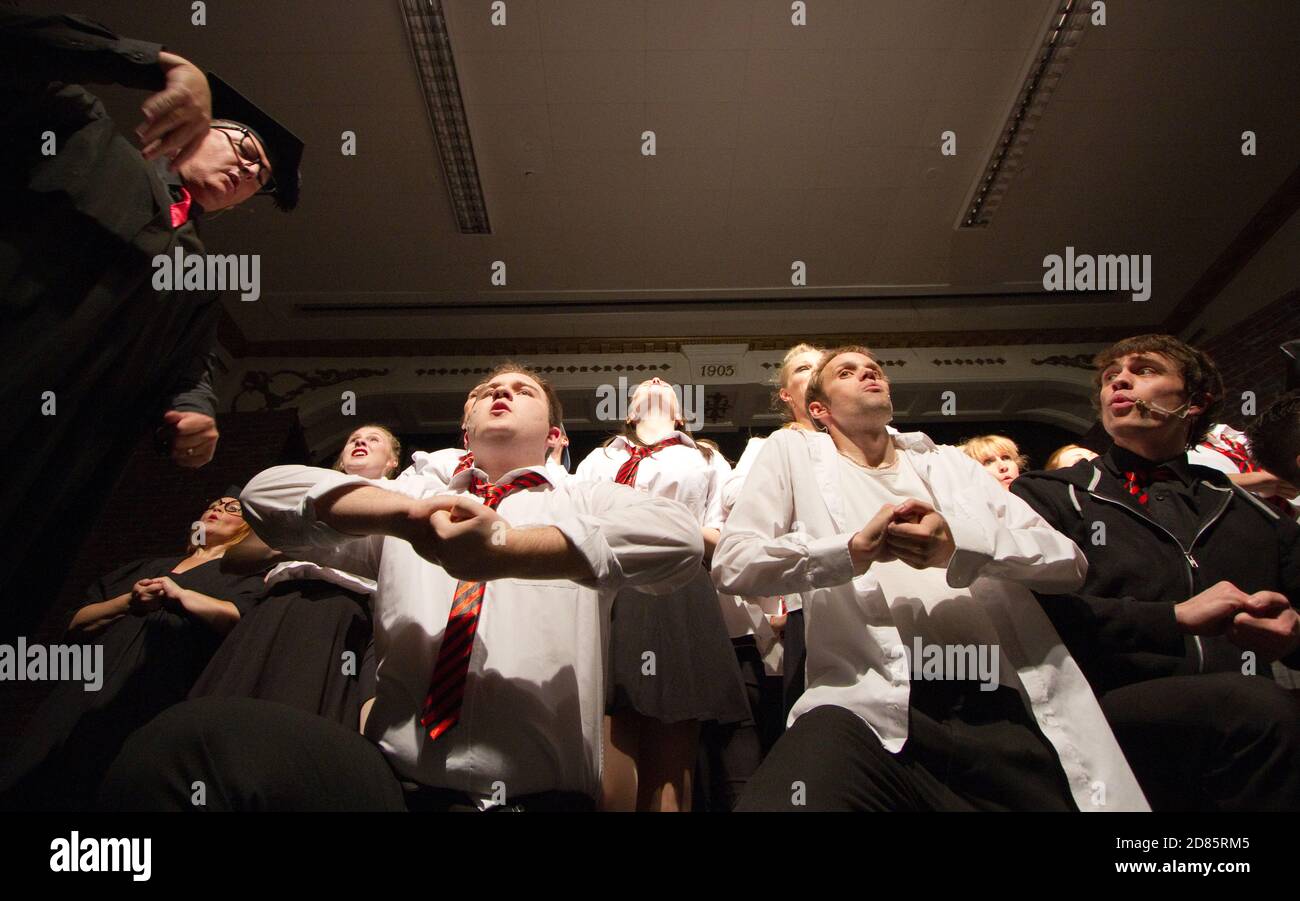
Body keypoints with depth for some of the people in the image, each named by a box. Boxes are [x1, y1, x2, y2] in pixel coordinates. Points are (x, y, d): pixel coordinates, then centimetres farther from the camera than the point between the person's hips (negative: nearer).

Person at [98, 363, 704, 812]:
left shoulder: (585, 503, 17)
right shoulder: (413, 495, 24)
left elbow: (680, 538, -5)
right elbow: (269, 493, 11)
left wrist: (502, 548, -12)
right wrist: (407, 513, -6)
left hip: (541, 793, -2)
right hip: (392, 781, 3)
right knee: (198, 736, -26)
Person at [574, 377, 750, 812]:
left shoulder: (709, 460, 28)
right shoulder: (600, 458, 32)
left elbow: (728, 543, 16)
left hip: (682, 606, 0)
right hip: (612, 599, 1)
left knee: (672, 766, -6)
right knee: (612, 756, -13)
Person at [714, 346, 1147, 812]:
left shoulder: (949, 462, 23)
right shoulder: (794, 451, 15)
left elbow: (1069, 561, 12)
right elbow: (732, 563, 1)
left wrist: (960, 542, -7)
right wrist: (855, 547, -10)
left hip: (998, 705, 4)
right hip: (871, 704, -3)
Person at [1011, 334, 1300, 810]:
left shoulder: (1252, 509, 24)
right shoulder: (1047, 495, 12)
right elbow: (1036, 606, -6)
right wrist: (1176, 618, -12)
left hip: (1237, 713, 4)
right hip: (1113, 712, -3)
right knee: (1254, 707, -32)